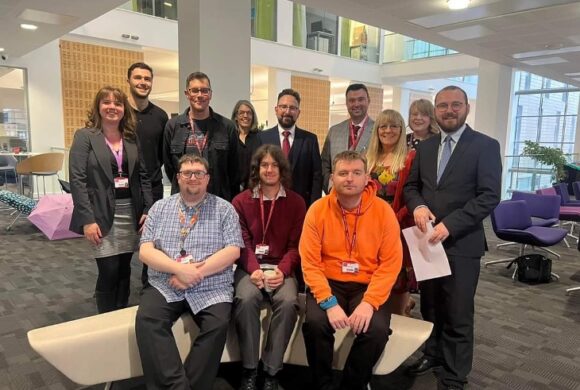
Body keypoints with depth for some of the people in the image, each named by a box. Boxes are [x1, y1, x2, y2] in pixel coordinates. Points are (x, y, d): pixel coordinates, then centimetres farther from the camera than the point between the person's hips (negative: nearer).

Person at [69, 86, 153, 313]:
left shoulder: (132, 138, 10)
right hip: (102, 215, -4)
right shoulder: (84, 137, -3)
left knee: (124, 271, 11)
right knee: (109, 272, -3)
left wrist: (148, 210, 1)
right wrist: (87, 219, -16)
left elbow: (143, 176, 11)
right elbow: (77, 180, -9)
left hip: (131, 213, 4)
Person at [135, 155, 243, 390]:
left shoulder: (224, 209, 4)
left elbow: (232, 251, -6)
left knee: (218, 325, -27)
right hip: (165, 286, 2)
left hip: (211, 288, -2)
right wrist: (179, 269, -15)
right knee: (146, 320, -25)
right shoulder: (160, 208, 10)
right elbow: (145, 251, 1)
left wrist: (196, 273, -16)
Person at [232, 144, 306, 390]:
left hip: (281, 268, 0)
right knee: (246, 299, -31)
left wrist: (282, 270, -17)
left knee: (288, 302, -30)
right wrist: (254, 269, -19)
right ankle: (249, 369, -12)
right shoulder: (241, 201, 7)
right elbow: (242, 243, 0)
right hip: (250, 267, 0)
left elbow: (296, 245, 2)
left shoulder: (296, 202, 7)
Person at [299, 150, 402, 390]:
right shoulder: (318, 210, -6)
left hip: (368, 286, 1)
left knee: (378, 329, -25)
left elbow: (391, 263, -6)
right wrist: (329, 302, -20)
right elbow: (310, 263, -7)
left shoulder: (383, 211, -5)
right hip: (328, 284, 0)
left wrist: (369, 302, -19)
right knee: (315, 322, -26)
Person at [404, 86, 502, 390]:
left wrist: (450, 224, -21)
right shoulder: (425, 147, 11)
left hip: (461, 243, -5)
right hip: (427, 239, 5)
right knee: (430, 306, 18)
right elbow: (411, 186, 13)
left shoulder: (486, 146, -6)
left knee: (457, 314, 7)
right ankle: (433, 353, 40)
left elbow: (489, 196, -13)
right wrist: (418, 206, -10)